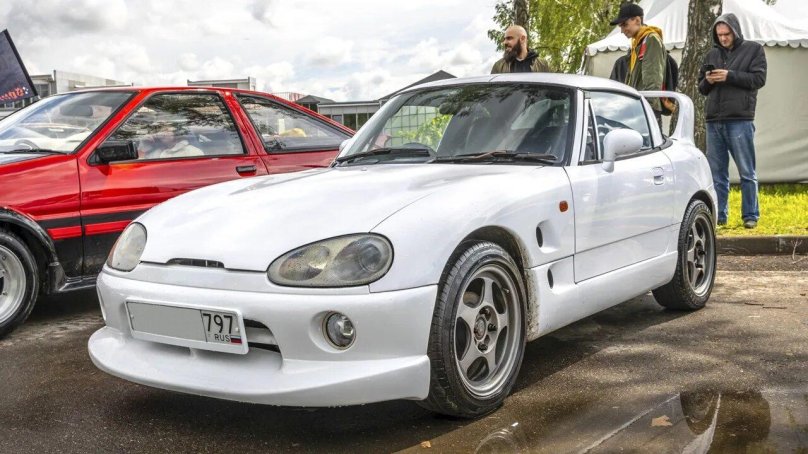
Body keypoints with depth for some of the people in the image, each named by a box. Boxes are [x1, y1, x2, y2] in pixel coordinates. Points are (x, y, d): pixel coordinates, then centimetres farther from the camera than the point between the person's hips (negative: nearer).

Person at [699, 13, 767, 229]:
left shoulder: (753, 50, 6)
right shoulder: (712, 54, 17)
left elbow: (759, 79, -5)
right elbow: (702, 88, 21)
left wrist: (729, 76, -13)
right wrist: (707, 81, -2)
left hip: (740, 120, -4)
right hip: (714, 121, 4)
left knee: (747, 172, 0)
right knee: (716, 173, 6)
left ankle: (750, 216, 6)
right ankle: (718, 215, 13)